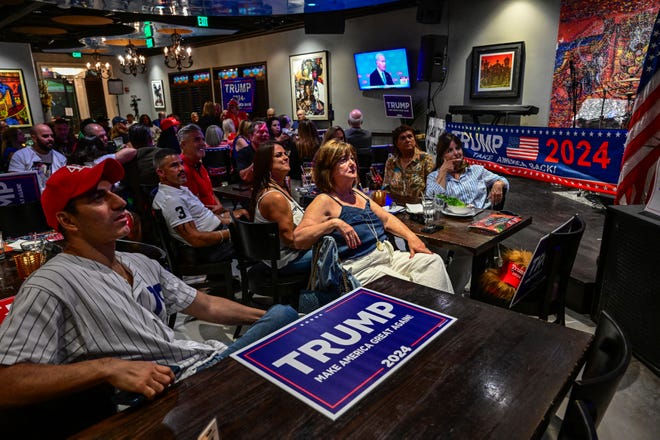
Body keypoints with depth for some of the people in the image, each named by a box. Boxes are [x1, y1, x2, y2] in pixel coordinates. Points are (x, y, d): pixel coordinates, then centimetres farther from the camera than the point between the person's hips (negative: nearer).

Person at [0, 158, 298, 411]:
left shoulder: (141, 264, 14)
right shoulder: (50, 286, -11)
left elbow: (208, 307, 18)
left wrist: (267, 316, 17)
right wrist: (108, 367, -29)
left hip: (208, 364, 9)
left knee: (284, 314, 2)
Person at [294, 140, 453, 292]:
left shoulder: (358, 194, 18)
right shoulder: (324, 201, -8)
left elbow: (387, 219, 22)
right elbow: (298, 239, -20)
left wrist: (411, 237, 6)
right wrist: (334, 223, -31)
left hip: (389, 256, 9)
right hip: (361, 268, -8)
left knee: (433, 261, -4)